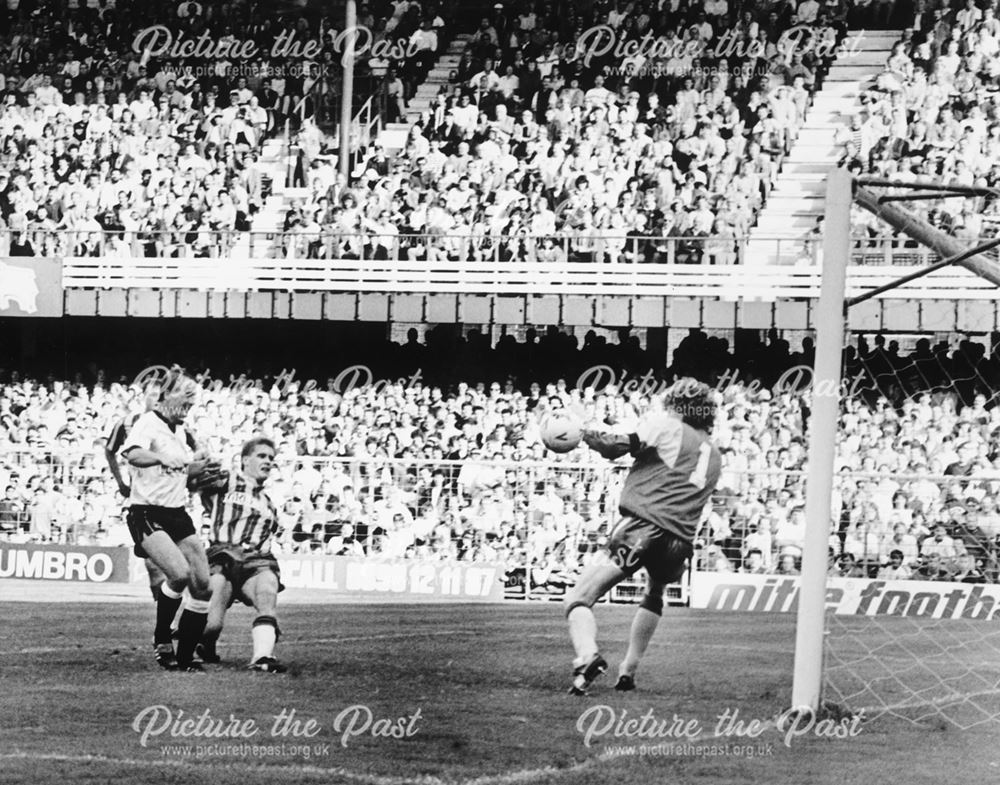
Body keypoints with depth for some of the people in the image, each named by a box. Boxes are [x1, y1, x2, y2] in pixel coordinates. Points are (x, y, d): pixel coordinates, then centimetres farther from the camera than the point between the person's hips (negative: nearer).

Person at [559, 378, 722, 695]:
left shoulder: (665, 426, 7)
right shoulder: (714, 457, 26)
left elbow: (615, 446, -4)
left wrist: (587, 434, 12)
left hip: (639, 528, -6)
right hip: (678, 543, 6)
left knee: (578, 599, -8)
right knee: (654, 594, 37)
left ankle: (587, 656, -36)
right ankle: (628, 672, 30)